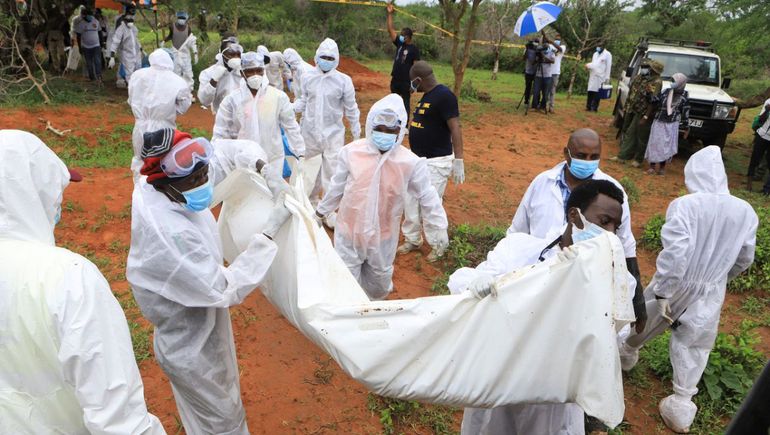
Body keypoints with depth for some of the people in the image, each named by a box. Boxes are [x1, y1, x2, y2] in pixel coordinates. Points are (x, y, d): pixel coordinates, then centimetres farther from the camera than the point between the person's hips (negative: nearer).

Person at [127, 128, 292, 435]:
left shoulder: (163, 184, -15)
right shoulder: (170, 235, -40)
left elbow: (227, 151, -1)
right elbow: (226, 290, -31)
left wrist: (264, 169, -19)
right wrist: (270, 231, -33)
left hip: (202, 320, 8)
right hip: (191, 344, -8)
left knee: (223, 399, 33)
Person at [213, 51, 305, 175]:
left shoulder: (279, 96, -5)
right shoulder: (232, 99, -4)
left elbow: (291, 127, 2)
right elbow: (221, 133, 1)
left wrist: (300, 153, 3)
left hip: (273, 160, 0)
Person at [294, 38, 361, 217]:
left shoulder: (344, 80, -7)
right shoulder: (307, 76, -4)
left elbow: (351, 109, 1)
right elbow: (303, 101, 5)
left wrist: (356, 133, 6)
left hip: (333, 133, -2)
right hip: (310, 131, 2)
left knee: (332, 172, -2)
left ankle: (330, 210, 10)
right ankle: (312, 199, 42)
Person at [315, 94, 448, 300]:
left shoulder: (411, 162, -17)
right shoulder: (351, 152, -16)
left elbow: (427, 196, -4)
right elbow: (337, 186, 0)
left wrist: (438, 228, 0)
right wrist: (321, 211, 12)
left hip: (383, 235, 1)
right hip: (349, 231, 0)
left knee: (380, 279, 22)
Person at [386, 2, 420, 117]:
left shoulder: (414, 49, -8)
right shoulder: (399, 44, 8)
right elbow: (390, 30, 6)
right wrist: (390, 13, 1)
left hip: (406, 81, -6)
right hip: (395, 80, 6)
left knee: (405, 104, 2)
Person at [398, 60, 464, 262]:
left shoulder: (444, 95, -17)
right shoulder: (427, 95, 11)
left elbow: (455, 128, -21)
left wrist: (458, 160, -25)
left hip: (436, 162, -9)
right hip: (418, 159, 9)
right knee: (410, 202, 14)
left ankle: (438, 247, 17)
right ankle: (412, 240, 31)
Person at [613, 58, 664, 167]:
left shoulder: (656, 82, -17)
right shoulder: (638, 78, 8)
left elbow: (654, 101, -21)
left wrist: (646, 116, -24)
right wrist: (625, 108, 15)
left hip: (642, 113, -8)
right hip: (631, 111, 8)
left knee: (642, 137, 3)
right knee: (628, 133, 10)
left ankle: (638, 159, 13)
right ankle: (623, 155, 15)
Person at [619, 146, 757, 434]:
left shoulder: (684, 205, -21)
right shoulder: (745, 211, -6)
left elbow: (674, 252, -27)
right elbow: (745, 259, 6)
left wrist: (662, 291, -19)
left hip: (676, 284, -2)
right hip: (711, 293, 3)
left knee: (646, 320, 24)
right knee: (693, 346, 16)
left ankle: (627, 352, 50)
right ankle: (681, 405, 23)